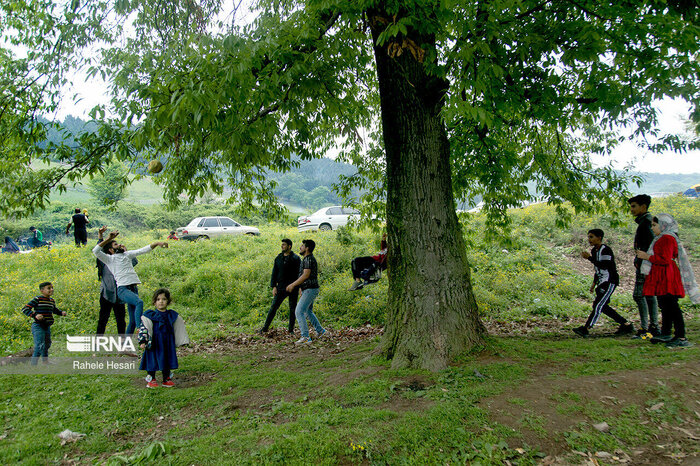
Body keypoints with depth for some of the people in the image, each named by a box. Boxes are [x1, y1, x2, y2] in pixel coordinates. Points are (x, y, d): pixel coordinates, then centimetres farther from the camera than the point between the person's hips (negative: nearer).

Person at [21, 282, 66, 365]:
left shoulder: (52, 300, 11)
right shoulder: (37, 299, -12)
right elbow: (25, 309, -15)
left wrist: (61, 312, 10)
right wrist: (35, 315, -29)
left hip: (47, 327, 8)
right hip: (38, 327, -8)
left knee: (47, 345, 21)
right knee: (39, 347, -15)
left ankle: (46, 362, 38)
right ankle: (33, 365, -8)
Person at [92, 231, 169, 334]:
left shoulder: (126, 254, 24)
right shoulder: (109, 259, 9)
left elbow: (144, 250, 18)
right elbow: (95, 251, -6)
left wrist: (157, 243, 6)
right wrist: (108, 239, -8)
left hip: (134, 288, 6)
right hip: (122, 289, -6)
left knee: (133, 321, 5)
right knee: (139, 302, -34)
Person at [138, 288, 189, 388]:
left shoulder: (172, 315, 5)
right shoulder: (150, 315, -8)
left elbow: (178, 328, 17)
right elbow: (143, 328, -9)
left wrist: (182, 341, 18)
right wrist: (142, 341, -17)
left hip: (168, 343, 4)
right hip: (154, 343, -4)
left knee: (167, 360, 10)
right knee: (153, 360, 3)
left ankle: (166, 379, 24)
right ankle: (151, 380, 19)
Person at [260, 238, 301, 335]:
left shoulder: (296, 258, -3)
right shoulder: (278, 258, 7)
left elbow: (300, 273, -4)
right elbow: (274, 273, 7)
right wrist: (273, 286, -2)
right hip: (281, 287, 2)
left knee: (292, 309, 4)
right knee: (273, 307, 1)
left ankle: (291, 329, 17)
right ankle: (265, 327, 10)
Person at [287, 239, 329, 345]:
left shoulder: (309, 259, -16)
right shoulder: (306, 259, 18)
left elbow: (305, 275, -22)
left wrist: (293, 285, -17)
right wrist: (301, 288, 24)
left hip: (310, 289, -11)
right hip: (308, 289, 11)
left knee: (299, 312, -13)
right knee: (308, 312, 22)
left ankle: (305, 337, -14)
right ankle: (321, 331, 31)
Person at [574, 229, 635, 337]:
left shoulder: (606, 250, -14)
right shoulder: (594, 251, 14)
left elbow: (604, 266, -25)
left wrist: (590, 258, -23)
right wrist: (594, 283, 20)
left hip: (610, 281, -10)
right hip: (602, 282, 10)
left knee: (598, 305, -14)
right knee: (602, 306, 10)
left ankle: (585, 329, -20)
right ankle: (626, 325, 21)